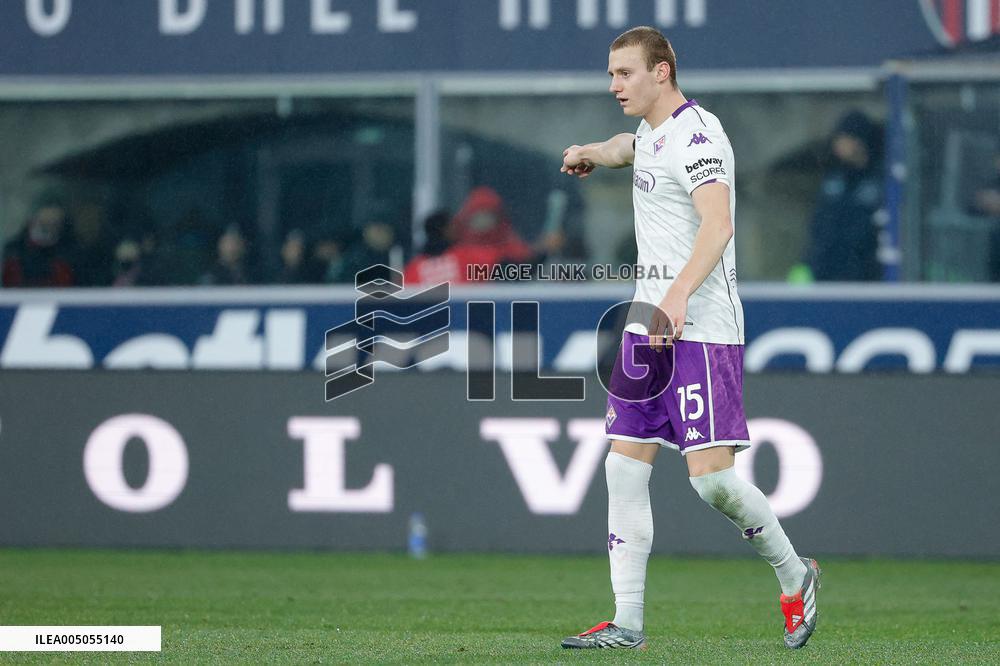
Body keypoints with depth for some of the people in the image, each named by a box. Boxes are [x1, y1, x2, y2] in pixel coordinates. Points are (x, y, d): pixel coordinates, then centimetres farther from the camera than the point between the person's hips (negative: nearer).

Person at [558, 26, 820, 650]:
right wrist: (591, 152, 30)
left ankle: (796, 577, 8)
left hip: (703, 330, -9)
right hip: (649, 327, 9)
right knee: (625, 468, 3)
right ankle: (627, 623, 6)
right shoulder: (651, 132, 15)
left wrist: (679, 294, -42)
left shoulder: (697, 135, -15)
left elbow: (717, 225, -31)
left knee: (711, 475, -14)